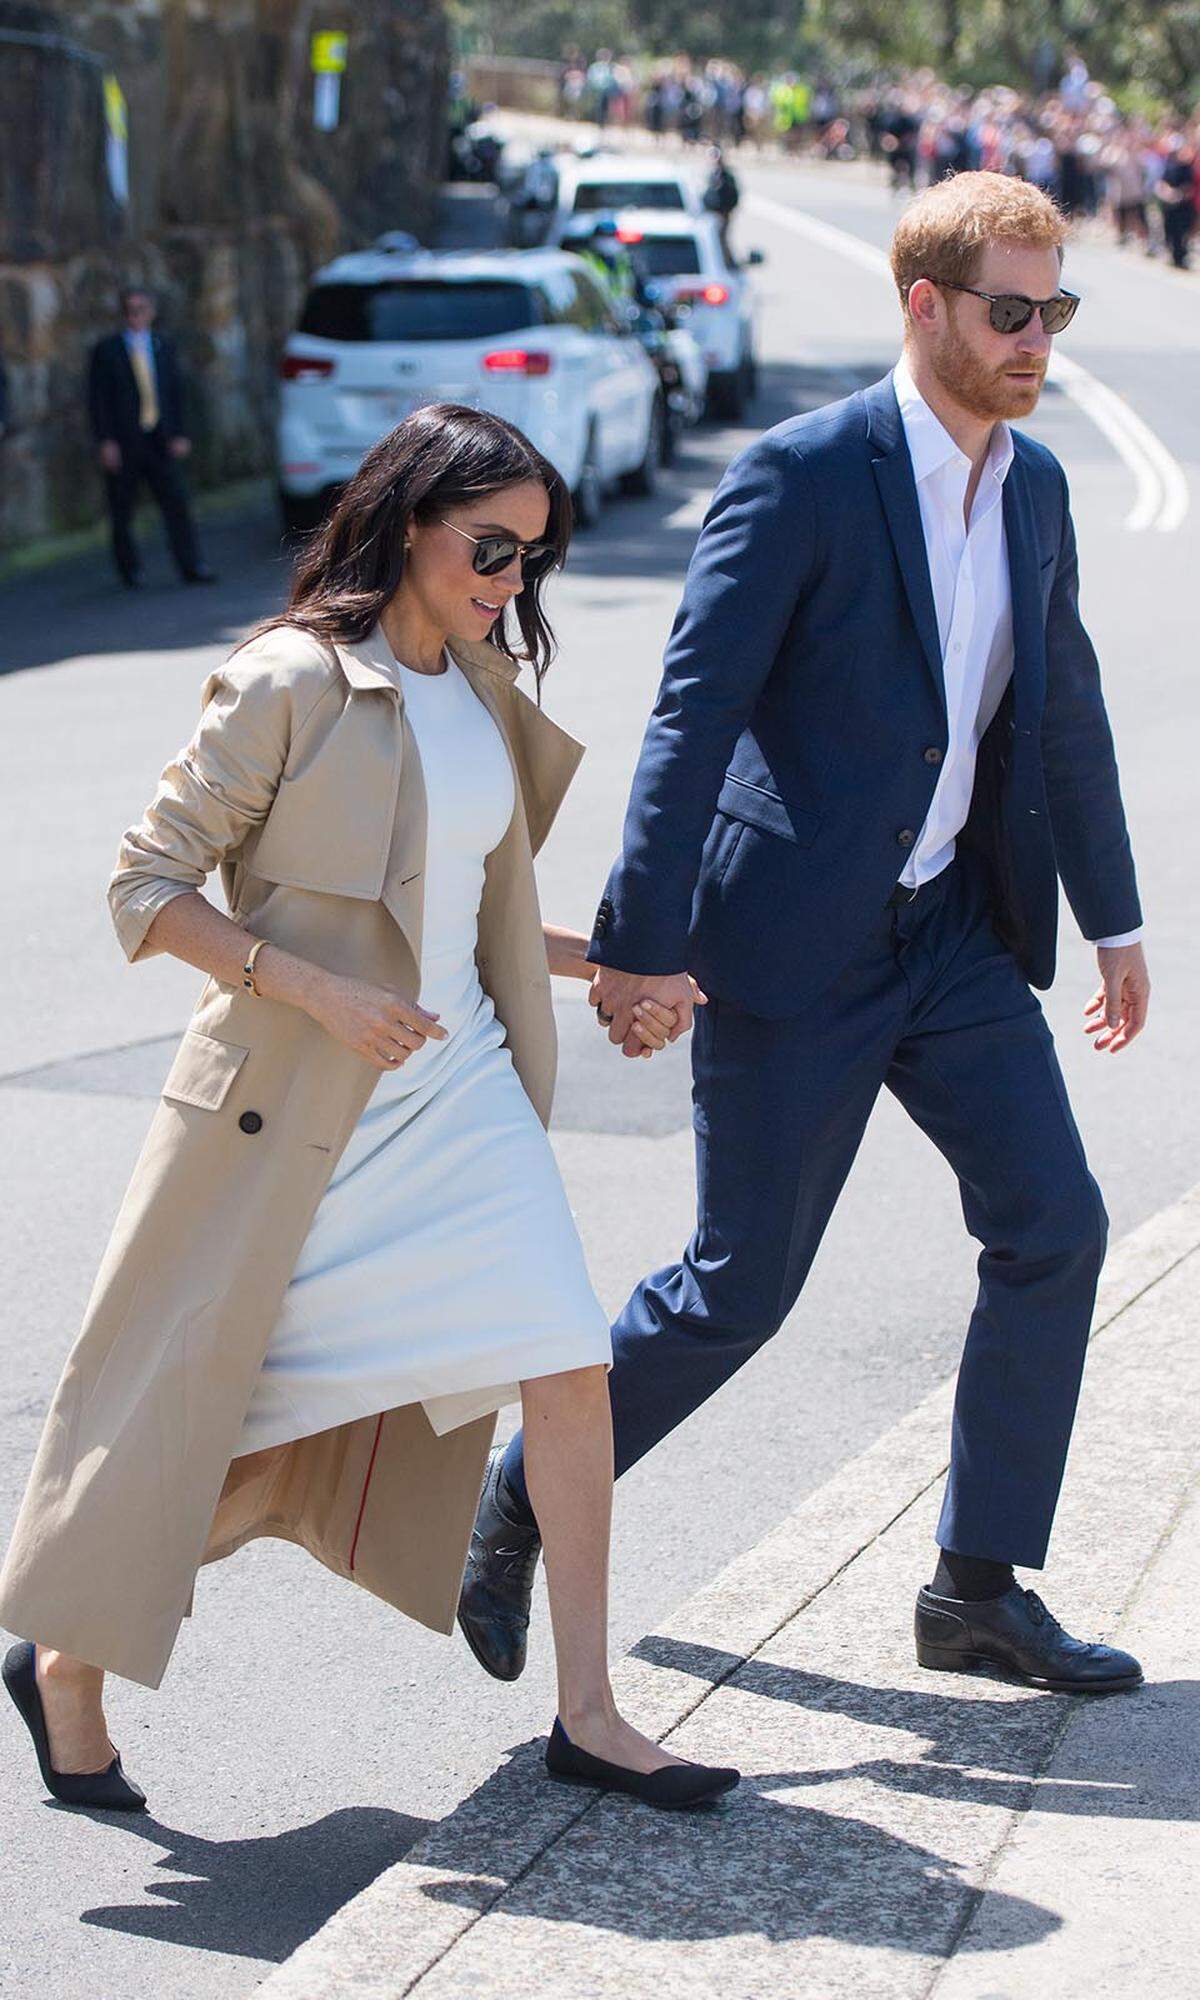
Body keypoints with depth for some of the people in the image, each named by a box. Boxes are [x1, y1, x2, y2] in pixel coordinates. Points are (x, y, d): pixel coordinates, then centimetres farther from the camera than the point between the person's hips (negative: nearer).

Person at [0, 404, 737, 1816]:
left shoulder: (483, 691, 9)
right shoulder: (291, 684, -13)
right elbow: (147, 889, -13)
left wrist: (606, 968, 16)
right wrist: (323, 994, -21)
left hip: (459, 1097, 6)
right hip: (291, 1114, -6)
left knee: (569, 1369, -7)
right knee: (228, 1429, 2)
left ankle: (586, 1715, 2)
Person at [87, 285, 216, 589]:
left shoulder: (164, 346, 11)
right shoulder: (106, 350, 1)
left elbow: (176, 393, 12)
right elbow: (98, 399, -3)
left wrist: (179, 435, 3)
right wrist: (105, 441, -11)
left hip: (160, 440, 2)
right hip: (122, 444, -2)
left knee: (176, 502, -7)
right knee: (122, 511, 3)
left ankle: (192, 567, -8)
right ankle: (130, 572, 16)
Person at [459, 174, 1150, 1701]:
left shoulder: (1035, 485, 7)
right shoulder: (802, 473, -15)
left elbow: (1065, 709, 18)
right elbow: (694, 710, -17)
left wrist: (1112, 916, 21)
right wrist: (642, 941, -20)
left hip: (954, 931, 7)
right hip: (794, 942, -7)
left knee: (1053, 1226, 0)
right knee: (741, 1287, -1)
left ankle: (978, 1587, 11)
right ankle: (524, 1497, 21)